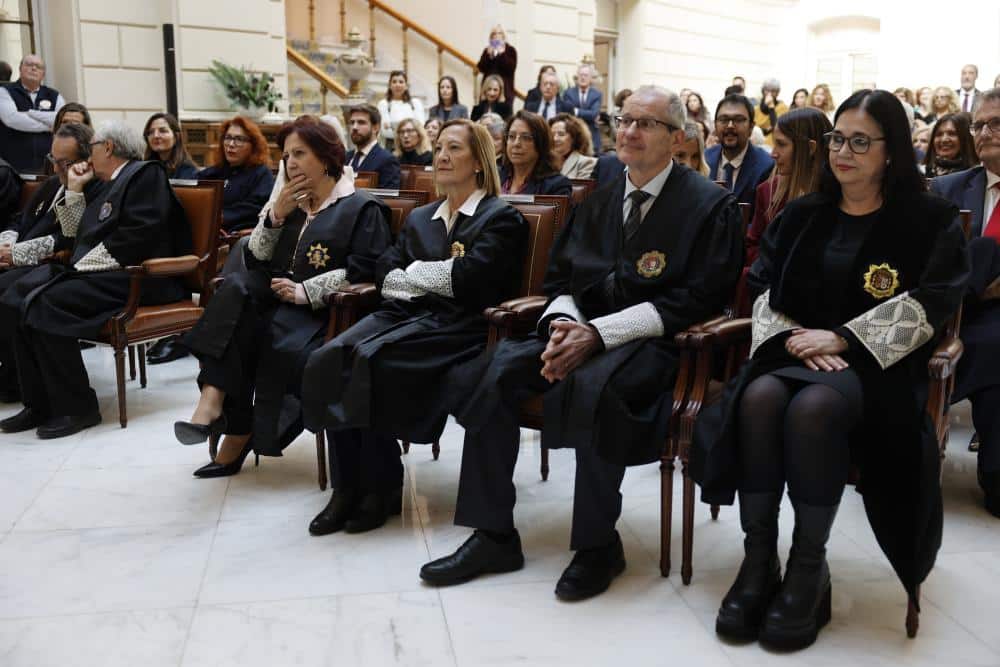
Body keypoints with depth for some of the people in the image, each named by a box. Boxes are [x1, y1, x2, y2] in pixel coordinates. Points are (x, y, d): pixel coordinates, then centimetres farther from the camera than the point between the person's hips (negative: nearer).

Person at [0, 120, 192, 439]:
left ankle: (77, 409, -16)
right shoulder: (111, 184, 26)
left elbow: (140, 235, -18)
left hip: (132, 278, -9)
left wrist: (88, 263, -16)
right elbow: (78, 235, 24)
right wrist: (74, 190, 19)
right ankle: (40, 403, -6)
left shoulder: (145, 173, -2)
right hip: (95, 273, 9)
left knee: (47, 304, -26)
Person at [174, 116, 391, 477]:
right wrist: (276, 215, 2)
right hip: (276, 296, 6)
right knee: (236, 287, -27)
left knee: (275, 339, -34)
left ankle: (239, 435, -17)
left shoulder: (363, 207, 1)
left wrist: (305, 292, -18)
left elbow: (362, 271, -12)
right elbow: (255, 260, 16)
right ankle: (212, 400, -38)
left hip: (322, 309, -5)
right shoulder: (290, 202, 24)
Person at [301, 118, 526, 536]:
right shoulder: (419, 218, 28)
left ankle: (381, 487, -17)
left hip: (456, 325, -6)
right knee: (326, 360, -23)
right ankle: (348, 486, -18)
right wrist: (438, 275, -4)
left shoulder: (501, 218, 7)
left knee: (371, 360, -31)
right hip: (403, 314, 6)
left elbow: (470, 278, -9)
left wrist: (415, 273, 3)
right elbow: (385, 272, 13)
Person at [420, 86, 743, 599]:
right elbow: (560, 278, 18)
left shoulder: (710, 205, -3)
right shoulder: (599, 201, 17)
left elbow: (695, 301, -12)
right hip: (581, 328, 6)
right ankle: (493, 536, -8)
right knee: (488, 373, -18)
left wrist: (599, 333, -20)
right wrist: (563, 323, -8)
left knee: (592, 387, -38)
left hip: (652, 341, -6)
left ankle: (598, 545, -16)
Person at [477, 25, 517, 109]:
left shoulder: (510, 50, 5)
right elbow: (481, 68, 3)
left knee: (505, 113, -10)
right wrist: (488, 55, -8)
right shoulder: (487, 50, 13)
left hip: (505, 88, -2)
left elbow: (511, 68, -8)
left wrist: (502, 54, -13)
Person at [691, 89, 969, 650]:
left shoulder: (930, 220, 4)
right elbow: (764, 286, 11)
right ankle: (758, 559, -26)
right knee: (760, 397, -33)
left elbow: (927, 304, -7)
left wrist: (841, 338, -15)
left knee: (813, 407, -37)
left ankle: (810, 569, -25)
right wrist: (794, 337, -10)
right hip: (798, 351, 4)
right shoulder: (802, 215, 16)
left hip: (876, 362, -3)